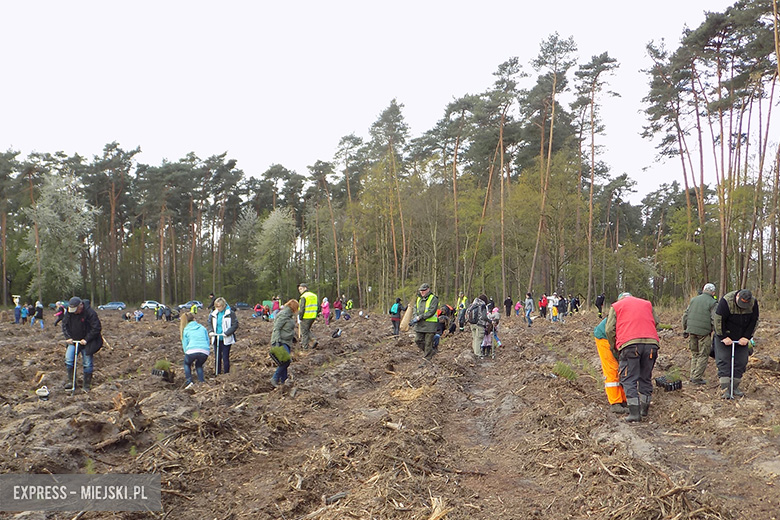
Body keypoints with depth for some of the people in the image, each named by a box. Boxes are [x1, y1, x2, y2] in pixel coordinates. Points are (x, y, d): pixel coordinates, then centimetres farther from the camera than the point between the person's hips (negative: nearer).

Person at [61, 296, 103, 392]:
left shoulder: (90, 312, -20)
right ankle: (70, 381, 6)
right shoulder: (69, 312, -4)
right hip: (73, 341, 4)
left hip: (86, 342, -4)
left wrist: (86, 339, -19)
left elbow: (96, 328, -17)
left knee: (87, 364, 0)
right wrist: (68, 337, -4)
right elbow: (64, 325, 8)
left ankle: (86, 385, 11)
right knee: (68, 359, -8)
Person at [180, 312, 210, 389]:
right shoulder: (202, 328, 21)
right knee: (199, 365, 31)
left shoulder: (186, 330, 19)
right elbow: (208, 341, 19)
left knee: (187, 364, 29)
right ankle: (202, 382, 16)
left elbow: (185, 345, 19)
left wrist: (192, 360, 26)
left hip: (192, 351, -2)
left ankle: (189, 381, 12)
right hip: (205, 351, 2)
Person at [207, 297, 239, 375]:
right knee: (217, 357, 12)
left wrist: (227, 333, -21)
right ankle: (217, 373, 23)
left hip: (226, 339, -5)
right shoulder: (213, 314, 5)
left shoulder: (230, 313, -10)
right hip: (216, 339, 5)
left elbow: (235, 325, -11)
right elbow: (209, 323, 14)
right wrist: (211, 331, -6)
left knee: (225, 357, -1)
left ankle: (226, 373, 9)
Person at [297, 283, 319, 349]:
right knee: (308, 330, 21)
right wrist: (315, 316, 18)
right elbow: (316, 307, 14)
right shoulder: (314, 295, 11)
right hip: (313, 317, 7)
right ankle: (314, 340, 5)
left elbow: (302, 308, -16)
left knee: (304, 331, 4)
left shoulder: (304, 297, -13)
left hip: (306, 317, -7)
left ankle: (305, 346, 8)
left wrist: (300, 317, -7)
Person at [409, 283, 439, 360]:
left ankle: (427, 359, 6)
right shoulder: (419, 298, 15)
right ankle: (431, 352, 24)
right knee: (418, 340, 7)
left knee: (428, 342, -3)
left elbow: (431, 311, -17)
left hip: (429, 325, -7)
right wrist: (415, 317, -8)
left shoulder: (433, 299, -8)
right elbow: (415, 308, 13)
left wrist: (420, 317, -20)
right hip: (420, 325, 7)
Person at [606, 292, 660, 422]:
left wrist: (614, 347, 19)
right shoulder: (647, 304, 27)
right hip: (651, 343, 4)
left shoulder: (616, 306, 16)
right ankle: (644, 409, 21)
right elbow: (656, 322, 23)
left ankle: (634, 412, -8)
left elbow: (610, 329, 8)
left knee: (629, 379, -1)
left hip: (629, 344, -3)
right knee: (646, 378, 15)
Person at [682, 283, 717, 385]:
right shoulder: (712, 303, -5)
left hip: (692, 330, 5)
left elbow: (685, 315, 13)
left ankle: (693, 376, 16)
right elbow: (715, 320, -12)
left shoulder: (693, 300, 11)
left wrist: (685, 329, 19)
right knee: (703, 355, 4)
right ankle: (697, 377, 1)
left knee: (694, 354, 16)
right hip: (704, 332, -5)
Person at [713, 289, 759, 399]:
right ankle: (725, 389, -10)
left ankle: (735, 388, 13)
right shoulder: (726, 301, -24)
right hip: (725, 337, -4)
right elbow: (718, 320, -19)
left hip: (742, 339, 4)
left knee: (741, 362, 4)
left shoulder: (753, 303, -11)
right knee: (723, 361, -9)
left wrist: (746, 337, -5)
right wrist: (724, 337, -17)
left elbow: (754, 321, -1)